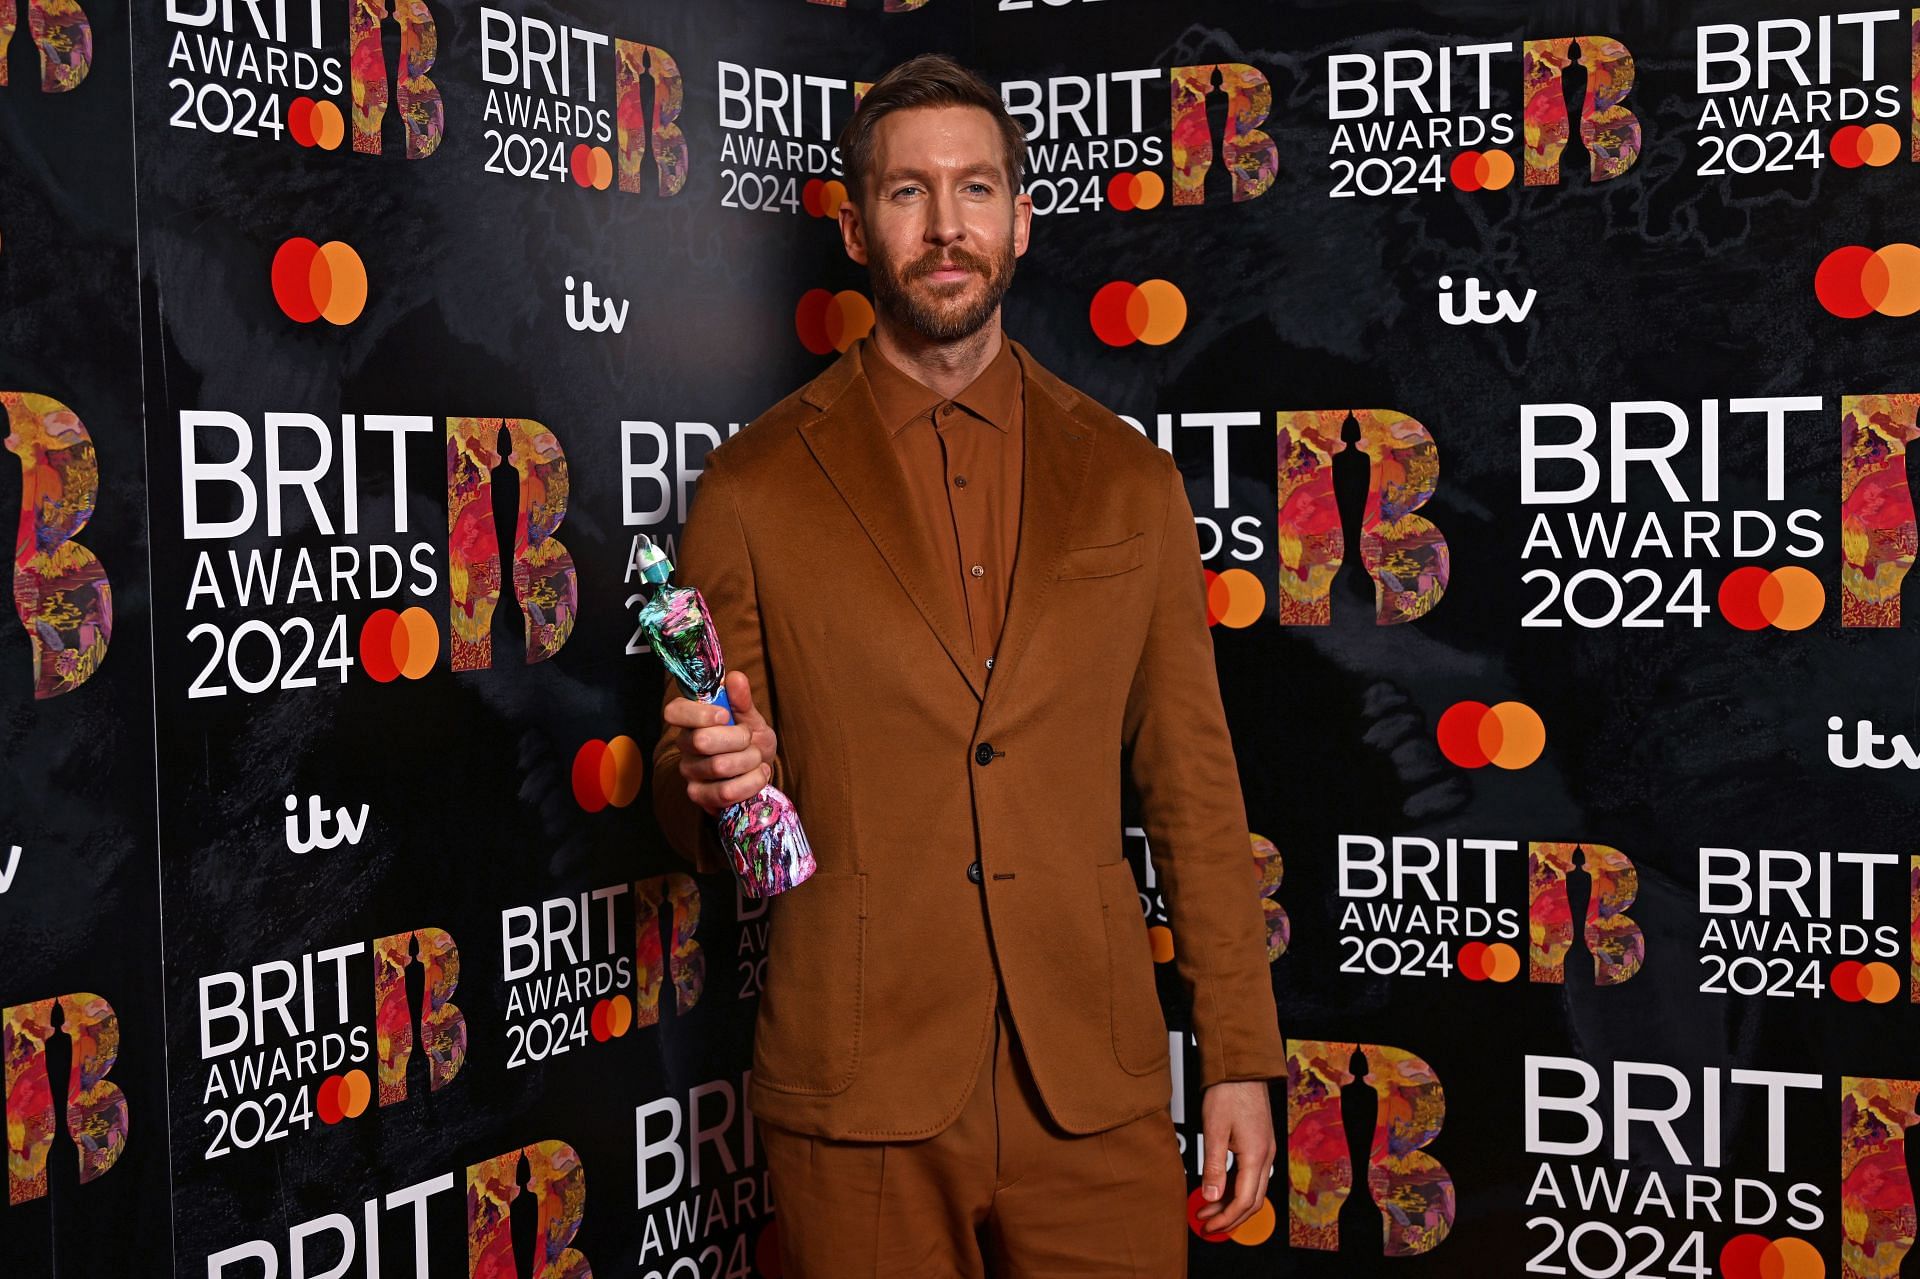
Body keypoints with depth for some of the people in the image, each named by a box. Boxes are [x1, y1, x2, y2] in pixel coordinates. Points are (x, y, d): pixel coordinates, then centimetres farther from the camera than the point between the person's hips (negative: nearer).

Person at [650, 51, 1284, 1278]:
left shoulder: (1130, 480, 7)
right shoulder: (756, 487, 1)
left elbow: (1194, 786, 8)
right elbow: (698, 817, 6)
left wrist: (1242, 1056, 5)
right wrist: (718, 780, -17)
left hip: (1094, 1079, 2)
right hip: (858, 1086, -1)